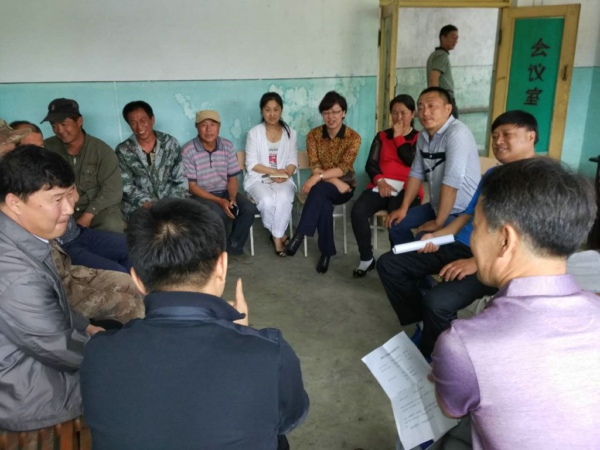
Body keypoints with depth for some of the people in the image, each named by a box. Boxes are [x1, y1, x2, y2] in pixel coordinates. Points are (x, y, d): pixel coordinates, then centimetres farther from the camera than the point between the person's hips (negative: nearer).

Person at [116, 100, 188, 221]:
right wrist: (147, 203, -18)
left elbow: (181, 180, 4)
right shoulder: (123, 151, 1)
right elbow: (126, 186, -2)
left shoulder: (170, 143, 4)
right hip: (138, 206, -2)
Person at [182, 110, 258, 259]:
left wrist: (232, 198, -17)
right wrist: (219, 201, -23)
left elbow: (232, 178, 3)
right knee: (220, 214, -33)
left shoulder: (228, 146, -2)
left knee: (249, 209, -20)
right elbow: (191, 186, -14)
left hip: (224, 191, 4)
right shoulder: (188, 151, -15)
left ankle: (234, 246, 2)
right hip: (201, 194, -4)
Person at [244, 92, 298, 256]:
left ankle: (277, 236, -12)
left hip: (283, 179, 1)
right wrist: (274, 171, -17)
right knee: (267, 201, -33)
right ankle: (279, 234, -5)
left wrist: (285, 174, -18)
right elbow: (252, 164, -5)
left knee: (284, 199, -32)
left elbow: (293, 161, 4)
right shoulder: (254, 133, -1)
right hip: (258, 178, -1)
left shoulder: (290, 133, 7)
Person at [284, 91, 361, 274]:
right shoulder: (313, 134, -1)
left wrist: (319, 177, -32)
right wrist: (335, 182, -22)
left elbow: (343, 168, -18)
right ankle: (326, 251, -24)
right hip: (322, 187, 2)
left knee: (319, 190, -36)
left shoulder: (353, 137, -8)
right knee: (324, 204, -35)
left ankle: (299, 234, -33)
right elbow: (314, 167, -8)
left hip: (345, 186, -2)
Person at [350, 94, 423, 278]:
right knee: (358, 211, -27)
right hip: (381, 185, 3)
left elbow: (412, 161, -7)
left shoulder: (419, 138, 13)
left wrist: (398, 137, 0)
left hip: (406, 188, -3)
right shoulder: (382, 136, 20)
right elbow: (371, 164, 8)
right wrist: (380, 181, -11)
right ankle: (366, 258, -12)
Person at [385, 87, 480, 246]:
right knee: (396, 223, 10)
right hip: (437, 206, 9)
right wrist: (403, 208, 8)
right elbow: (416, 173, 12)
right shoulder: (423, 136, 4)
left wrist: (438, 222, -25)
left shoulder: (457, 133, -24)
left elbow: (452, 181, -28)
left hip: (462, 211, -8)